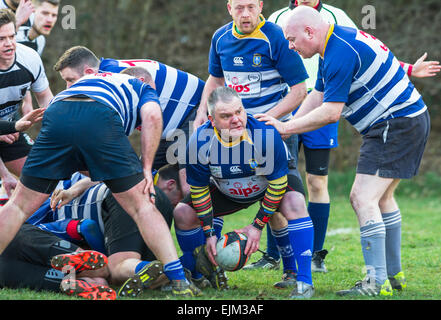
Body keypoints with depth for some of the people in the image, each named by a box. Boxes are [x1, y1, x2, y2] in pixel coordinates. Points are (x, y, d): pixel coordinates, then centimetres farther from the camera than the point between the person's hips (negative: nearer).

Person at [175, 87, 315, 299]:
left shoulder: (265, 134, -36)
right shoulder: (200, 142, -28)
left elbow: (278, 182, -25)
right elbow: (198, 189, -13)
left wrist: (258, 226, -23)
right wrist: (209, 233, -15)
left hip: (271, 181, -3)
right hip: (226, 191, 3)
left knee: (294, 202, -35)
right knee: (183, 213, -13)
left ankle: (304, 281, -30)